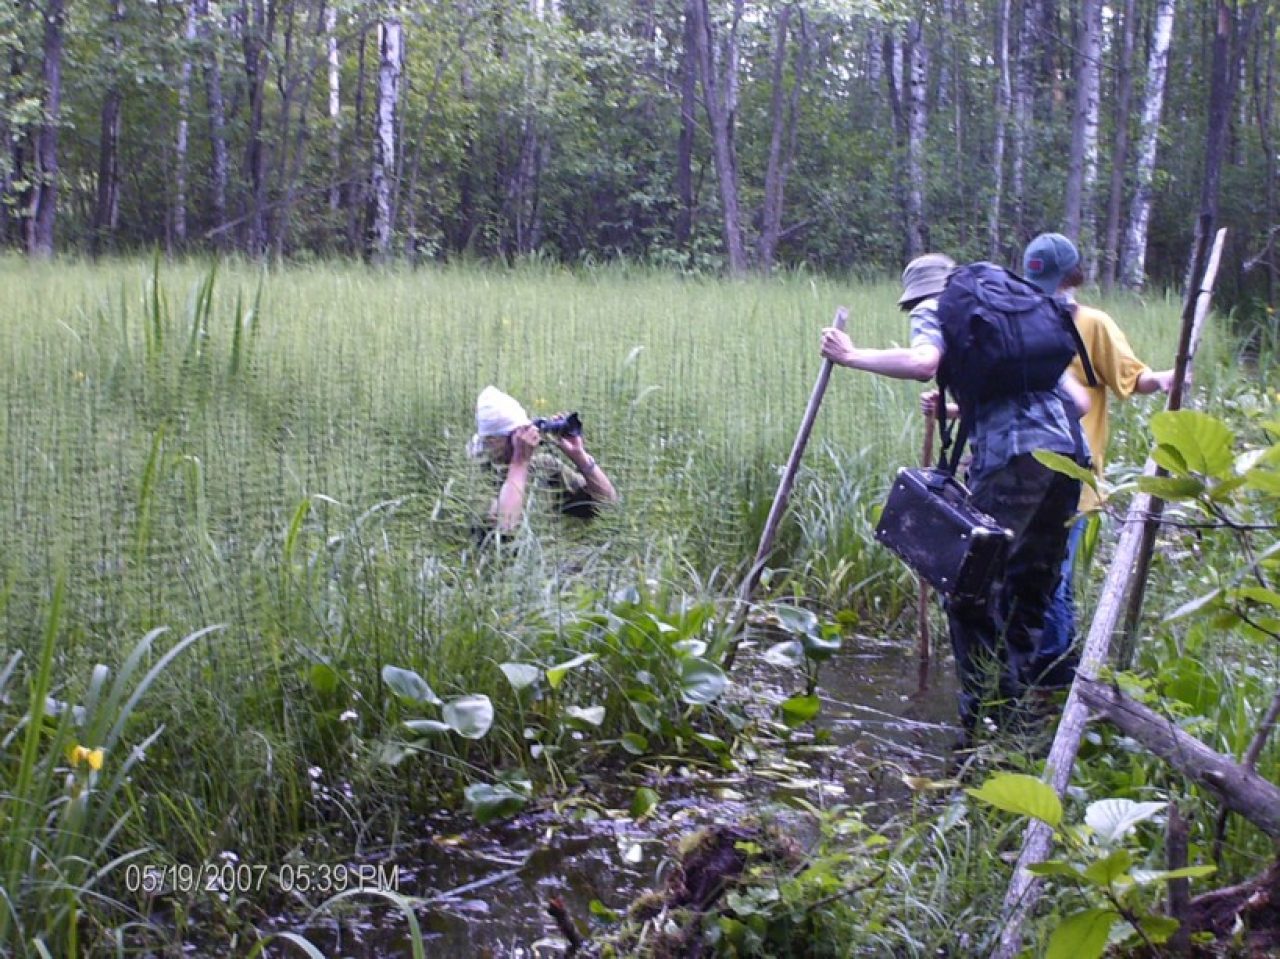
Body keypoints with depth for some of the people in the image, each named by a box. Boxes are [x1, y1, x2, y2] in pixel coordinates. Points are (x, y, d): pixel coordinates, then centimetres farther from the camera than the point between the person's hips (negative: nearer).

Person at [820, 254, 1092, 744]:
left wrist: (852, 356, 3)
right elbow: (1079, 400, 27)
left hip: (1014, 458, -7)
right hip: (1069, 454, 7)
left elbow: (924, 362, -12)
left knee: (971, 588, -4)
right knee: (1029, 593, 16)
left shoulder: (934, 310, 14)